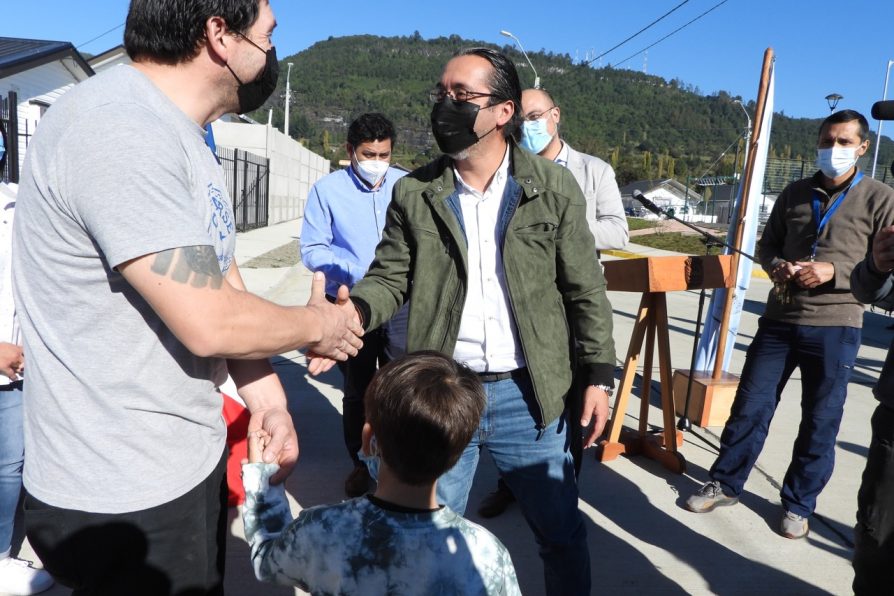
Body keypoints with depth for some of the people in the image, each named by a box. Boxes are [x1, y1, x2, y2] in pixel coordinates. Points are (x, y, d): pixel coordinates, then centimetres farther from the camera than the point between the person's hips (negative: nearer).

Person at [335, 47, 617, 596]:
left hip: (528, 394, -1)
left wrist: (599, 375, -3)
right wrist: (351, 312, -20)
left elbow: (586, 290, 0)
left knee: (562, 534, 17)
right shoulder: (414, 193, 0)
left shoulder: (555, 188, -3)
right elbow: (390, 278, 1)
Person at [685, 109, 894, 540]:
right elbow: (766, 246, 16)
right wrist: (777, 266, -7)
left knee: (820, 422, 8)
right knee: (750, 407, 8)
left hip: (835, 327, -2)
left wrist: (835, 271, -18)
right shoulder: (795, 194, 10)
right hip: (779, 320, 3)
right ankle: (725, 484, 24)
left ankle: (798, 504, 26)